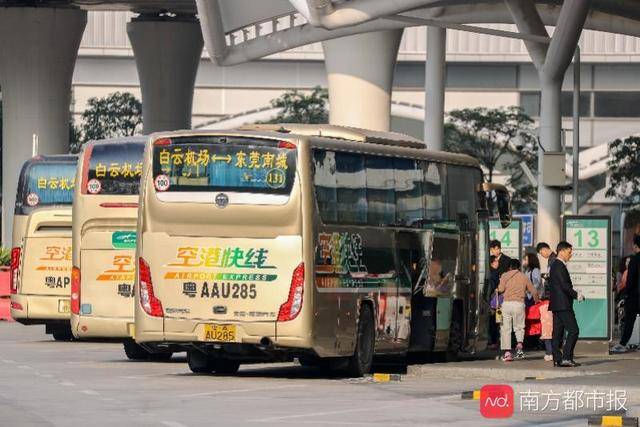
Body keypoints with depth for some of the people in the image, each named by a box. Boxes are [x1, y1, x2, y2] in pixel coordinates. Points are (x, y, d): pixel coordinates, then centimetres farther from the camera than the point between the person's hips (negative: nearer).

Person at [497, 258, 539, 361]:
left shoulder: (505, 276, 6)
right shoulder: (524, 277, 11)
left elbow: (500, 289, -6)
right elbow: (533, 291, 14)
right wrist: (536, 301, 32)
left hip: (507, 303, -1)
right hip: (519, 303, 1)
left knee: (506, 329, 4)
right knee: (519, 327, 15)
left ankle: (507, 353, -2)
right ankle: (519, 345, -12)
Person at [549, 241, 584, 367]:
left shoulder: (555, 265, 17)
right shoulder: (559, 266, -14)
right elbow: (564, 285, -20)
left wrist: (574, 293, 14)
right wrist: (576, 295, -10)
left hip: (556, 304, 11)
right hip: (563, 304, -11)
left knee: (558, 332, 9)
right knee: (573, 330, -10)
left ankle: (557, 359, 9)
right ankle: (566, 358, -14)